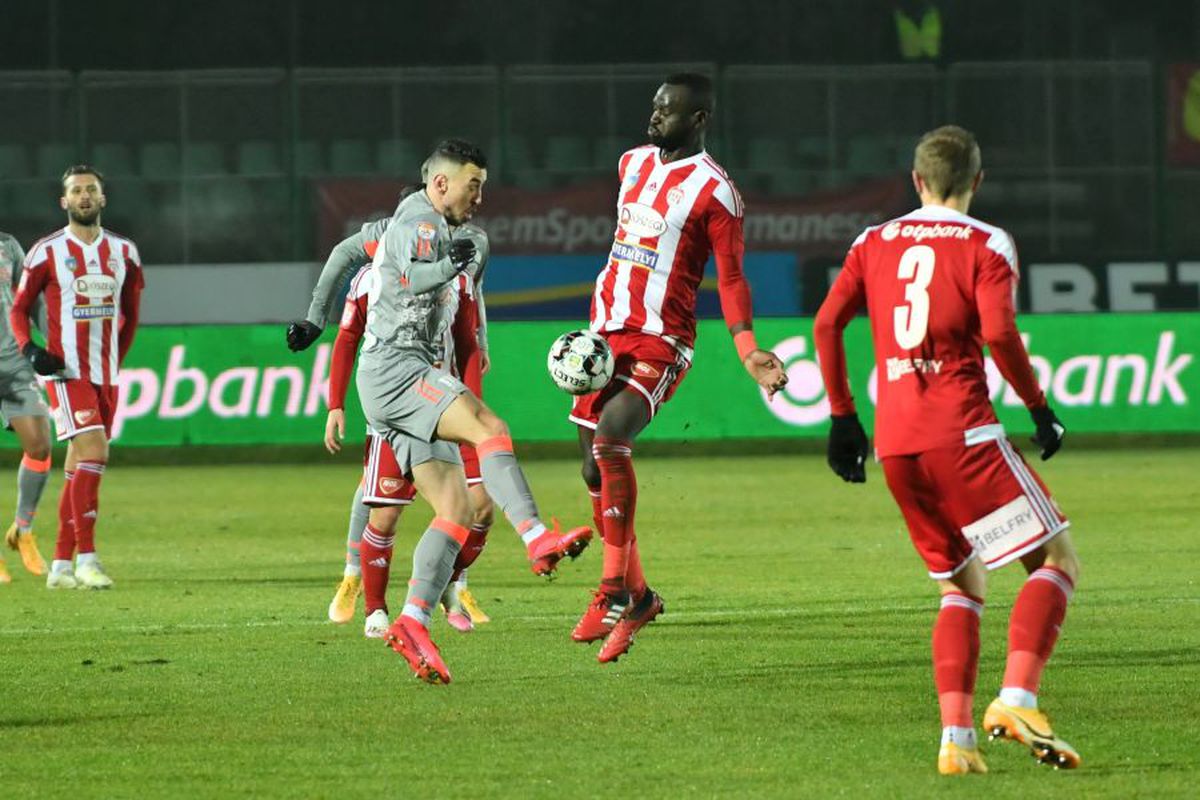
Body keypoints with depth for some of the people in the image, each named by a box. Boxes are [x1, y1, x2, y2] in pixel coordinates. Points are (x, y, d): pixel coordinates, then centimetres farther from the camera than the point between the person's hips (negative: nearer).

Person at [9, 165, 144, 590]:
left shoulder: (123, 252, 9)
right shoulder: (47, 252, -3)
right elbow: (19, 308, 3)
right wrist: (29, 348, -13)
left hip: (105, 374, 5)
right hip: (66, 370, -5)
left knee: (80, 466, 7)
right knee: (93, 450, -19)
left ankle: (61, 564, 11)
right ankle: (86, 557, -18)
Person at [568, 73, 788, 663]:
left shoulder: (714, 191, -9)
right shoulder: (633, 164, 13)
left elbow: (730, 278, -8)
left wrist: (748, 349, -20)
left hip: (660, 343, -8)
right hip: (606, 334, 8)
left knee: (610, 437, -29)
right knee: (596, 470, 8)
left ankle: (613, 590, -26)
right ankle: (636, 595, 23)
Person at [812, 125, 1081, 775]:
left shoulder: (873, 243, 15)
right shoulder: (987, 245, 0)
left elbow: (827, 323, 7)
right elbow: (998, 331, -15)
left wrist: (842, 417, 14)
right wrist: (1038, 408, -3)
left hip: (894, 445, 5)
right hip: (962, 431, -5)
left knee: (962, 586, 16)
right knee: (1057, 562, 2)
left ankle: (955, 736, 0)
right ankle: (1017, 699, -19)